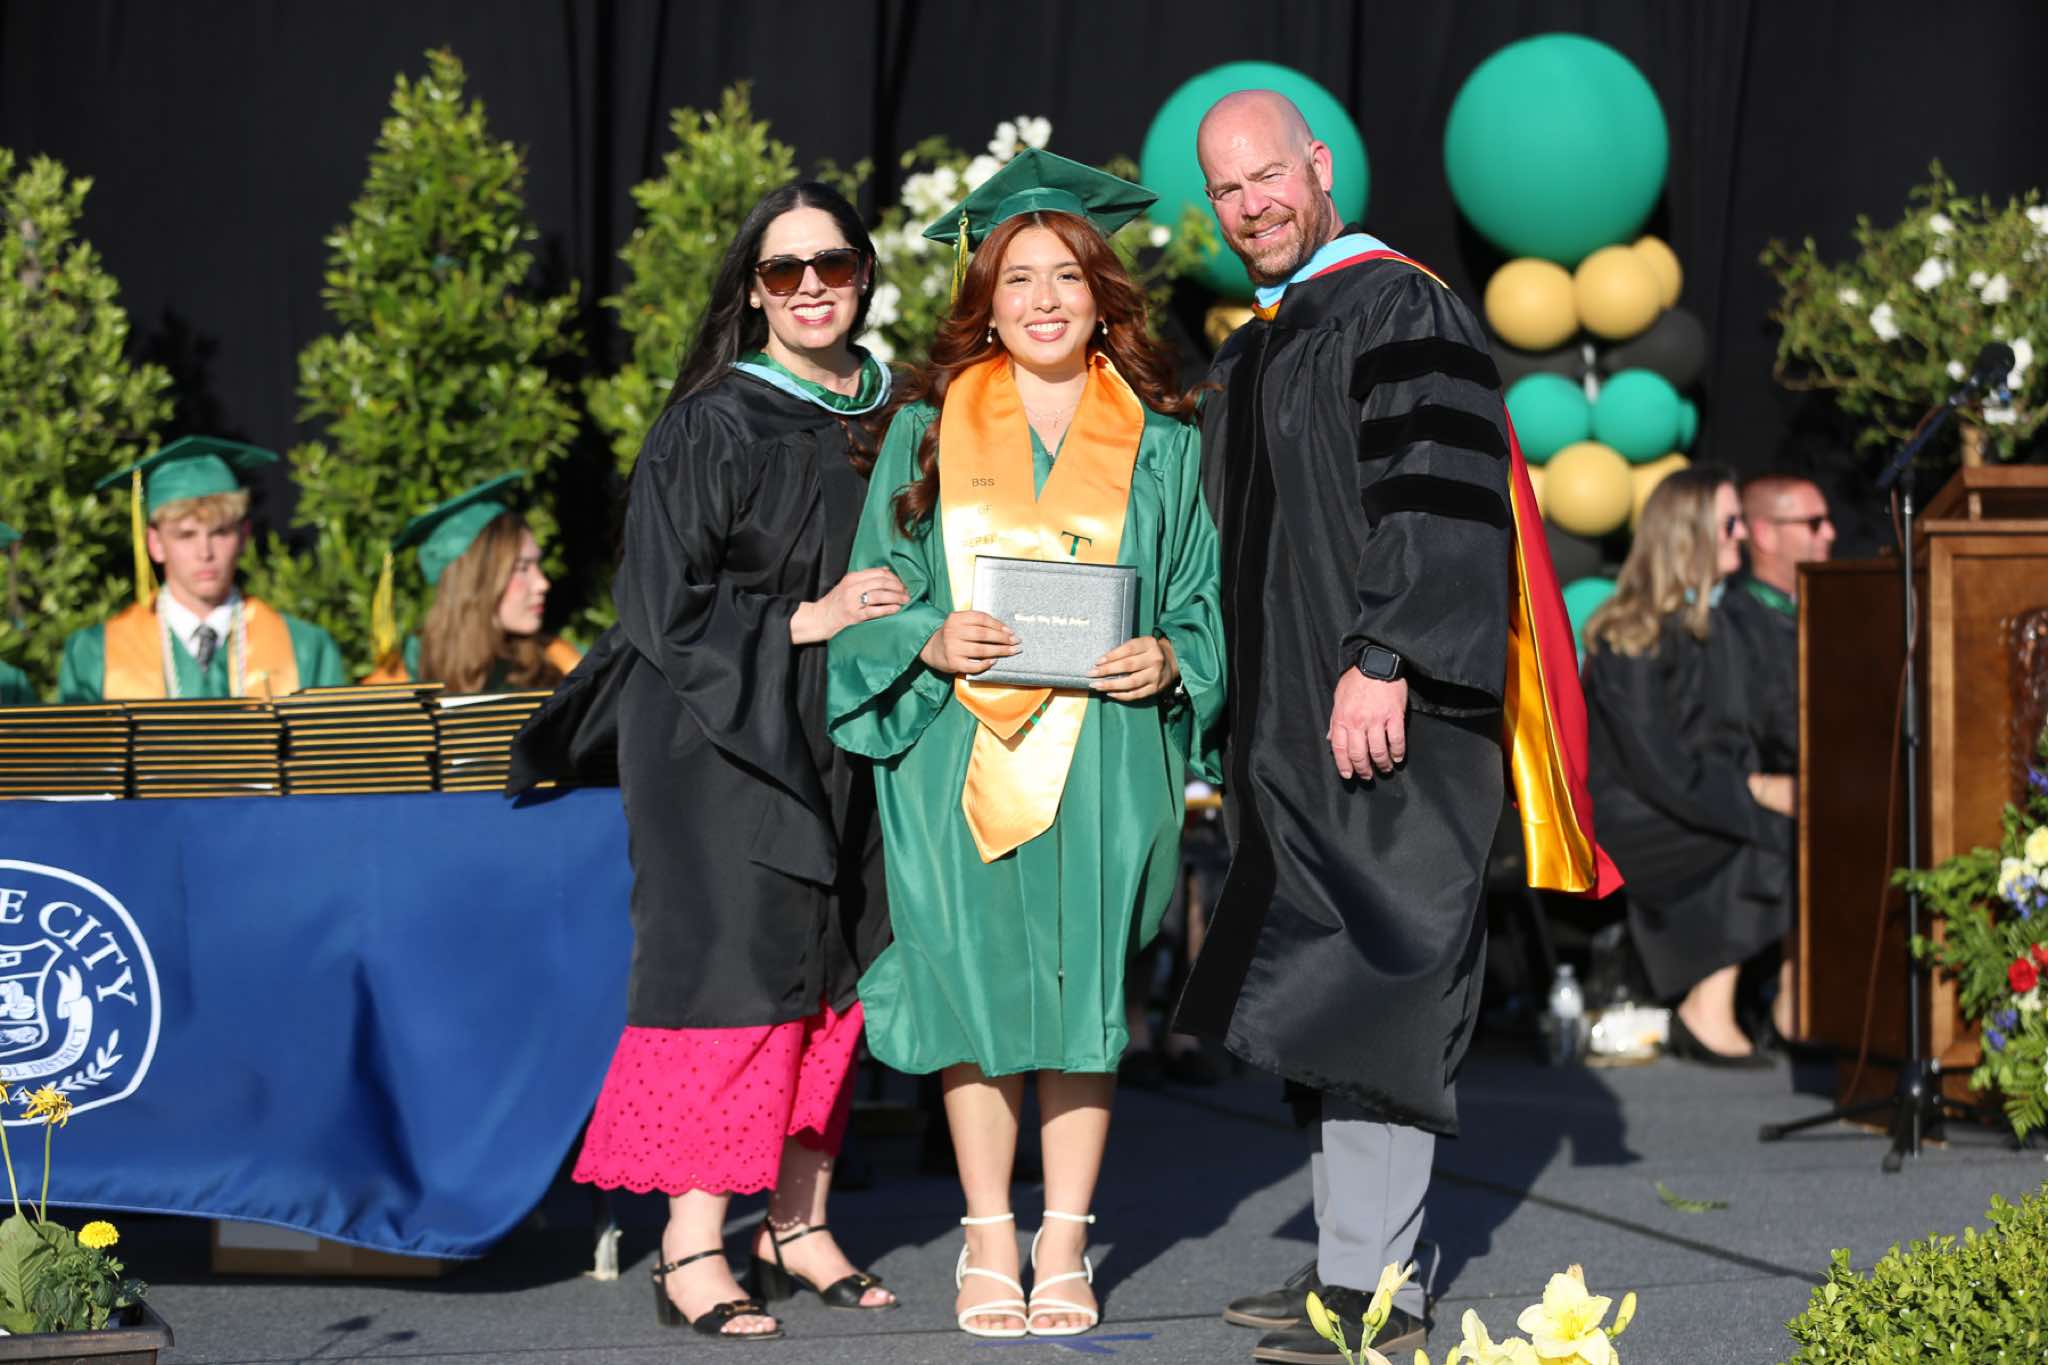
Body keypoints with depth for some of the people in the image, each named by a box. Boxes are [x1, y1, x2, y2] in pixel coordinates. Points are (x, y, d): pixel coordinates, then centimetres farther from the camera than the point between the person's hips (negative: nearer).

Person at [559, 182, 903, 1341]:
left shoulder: (891, 418, 10)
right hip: (727, 743, -6)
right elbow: (668, 605, -10)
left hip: (846, 744, 6)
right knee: (737, 972, -11)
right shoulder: (712, 428, -7)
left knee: (835, 977, 7)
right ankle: (692, 1252, -10)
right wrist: (810, 620, -15)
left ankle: (801, 1226, 15)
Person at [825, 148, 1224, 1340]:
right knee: (976, 985, 1)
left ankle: (1066, 1245, 10)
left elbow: (1208, 599, 9)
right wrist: (932, 642, -12)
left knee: (1086, 985, 2)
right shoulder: (929, 428, 7)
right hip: (961, 745, 0)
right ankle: (989, 1243, 11)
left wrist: (1169, 659, -11)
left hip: (1106, 747, 0)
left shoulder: (1160, 440, 8)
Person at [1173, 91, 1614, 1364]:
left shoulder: (1402, 312, -9)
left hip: (1388, 720, -9)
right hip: (1296, 732, 9)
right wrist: (1237, 723, 22)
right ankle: (1347, 1260, 14)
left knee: (1370, 991, -10)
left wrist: (1382, 663, -25)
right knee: (1339, 995, 10)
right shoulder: (1256, 352, 20)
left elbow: (1438, 504, -19)